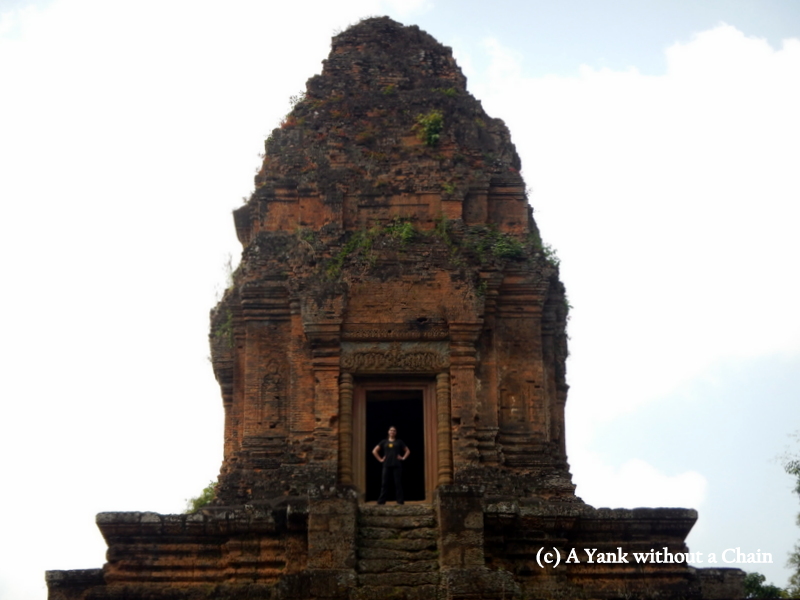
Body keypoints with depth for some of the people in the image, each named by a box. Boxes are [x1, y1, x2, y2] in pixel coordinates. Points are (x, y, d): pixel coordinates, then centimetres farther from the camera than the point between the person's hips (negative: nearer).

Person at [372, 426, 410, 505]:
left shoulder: (399, 442, 12)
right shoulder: (384, 442, 13)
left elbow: (408, 451, 15)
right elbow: (374, 451, 12)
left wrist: (403, 458, 2)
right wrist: (380, 459, 4)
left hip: (397, 465, -1)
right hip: (387, 465, 1)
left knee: (398, 483, -4)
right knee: (384, 483, -1)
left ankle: (400, 501, -2)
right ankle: (381, 501, 0)